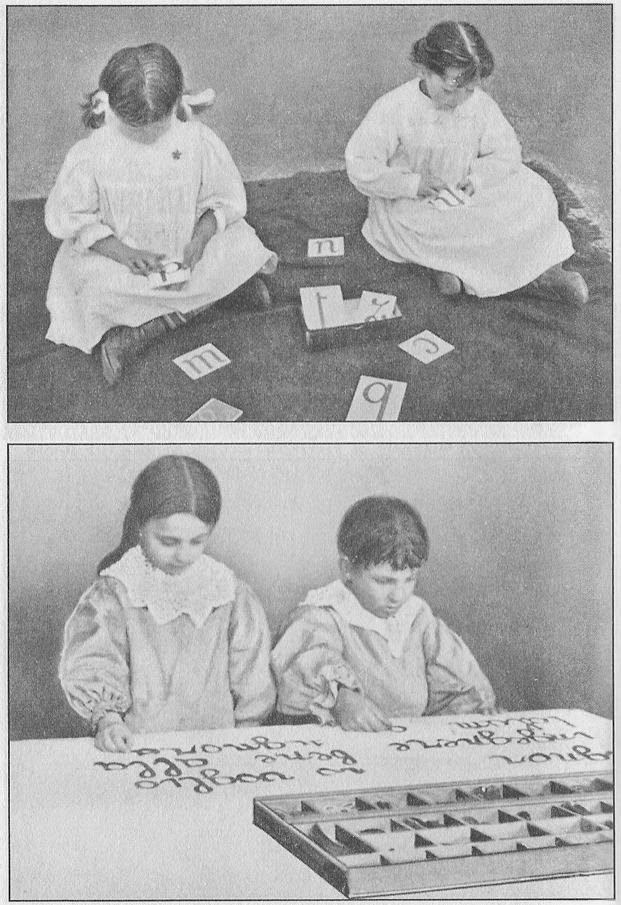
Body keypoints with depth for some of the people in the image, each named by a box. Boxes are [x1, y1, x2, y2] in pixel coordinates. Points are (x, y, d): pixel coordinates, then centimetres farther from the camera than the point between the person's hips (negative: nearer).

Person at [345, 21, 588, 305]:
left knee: (534, 197, -12)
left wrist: (477, 177, -19)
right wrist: (413, 184, -28)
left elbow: (507, 154, 1)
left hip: (466, 202, 5)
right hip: (410, 209, -5)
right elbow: (359, 166, -18)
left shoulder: (480, 104, -7)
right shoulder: (392, 109, -18)